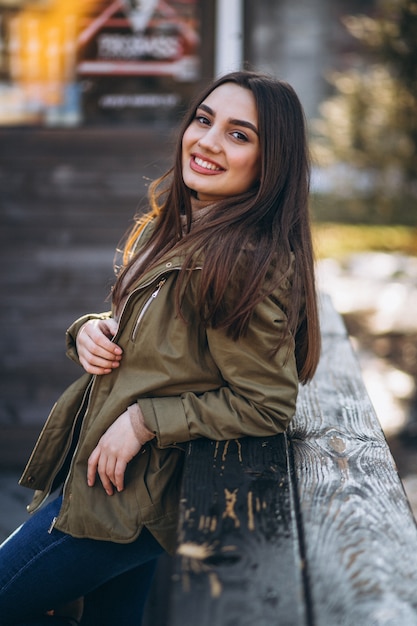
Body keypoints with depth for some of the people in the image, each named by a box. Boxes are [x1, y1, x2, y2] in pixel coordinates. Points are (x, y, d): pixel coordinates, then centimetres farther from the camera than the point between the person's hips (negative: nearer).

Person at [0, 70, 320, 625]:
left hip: (132, 495, -8)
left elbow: (267, 406, -21)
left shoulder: (247, 264, -24)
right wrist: (91, 329, -6)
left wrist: (144, 421, -20)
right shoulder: (173, 223, 4)